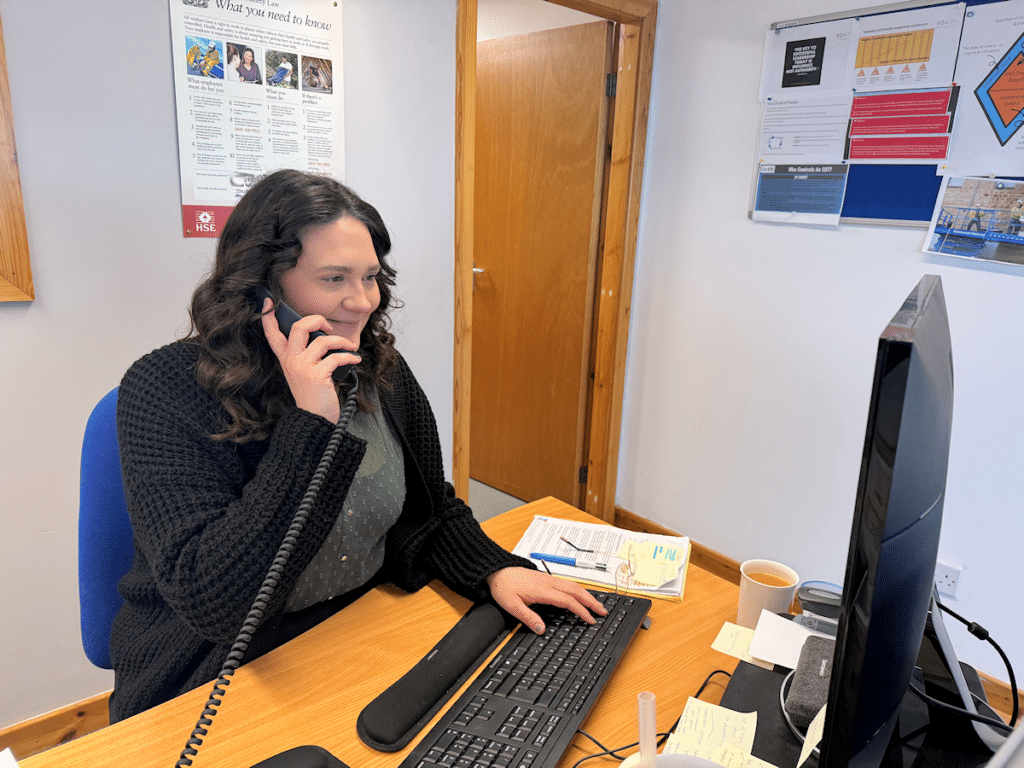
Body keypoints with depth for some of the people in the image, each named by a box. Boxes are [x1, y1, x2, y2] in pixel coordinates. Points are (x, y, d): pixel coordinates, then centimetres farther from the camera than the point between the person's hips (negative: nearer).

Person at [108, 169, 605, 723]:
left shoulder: (380, 370, -2)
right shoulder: (166, 390, -18)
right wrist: (311, 422, -29)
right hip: (218, 687, -4)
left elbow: (433, 511, 8)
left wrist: (496, 570, -11)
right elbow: (213, 605, -26)